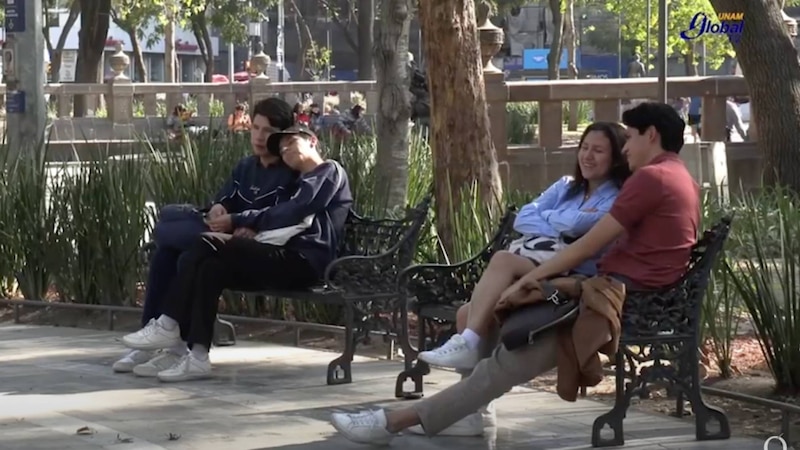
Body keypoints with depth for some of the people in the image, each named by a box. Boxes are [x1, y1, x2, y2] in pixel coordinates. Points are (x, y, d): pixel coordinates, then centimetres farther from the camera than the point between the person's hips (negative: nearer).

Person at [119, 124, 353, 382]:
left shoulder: (330, 172, 6)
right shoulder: (301, 185, 34)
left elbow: (291, 213, -7)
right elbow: (283, 219, 18)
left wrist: (237, 221, -5)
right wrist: (247, 231, -2)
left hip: (303, 261, -8)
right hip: (287, 258, 8)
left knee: (209, 244, -19)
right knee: (212, 266, -14)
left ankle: (169, 326, -15)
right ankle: (198, 356, -23)